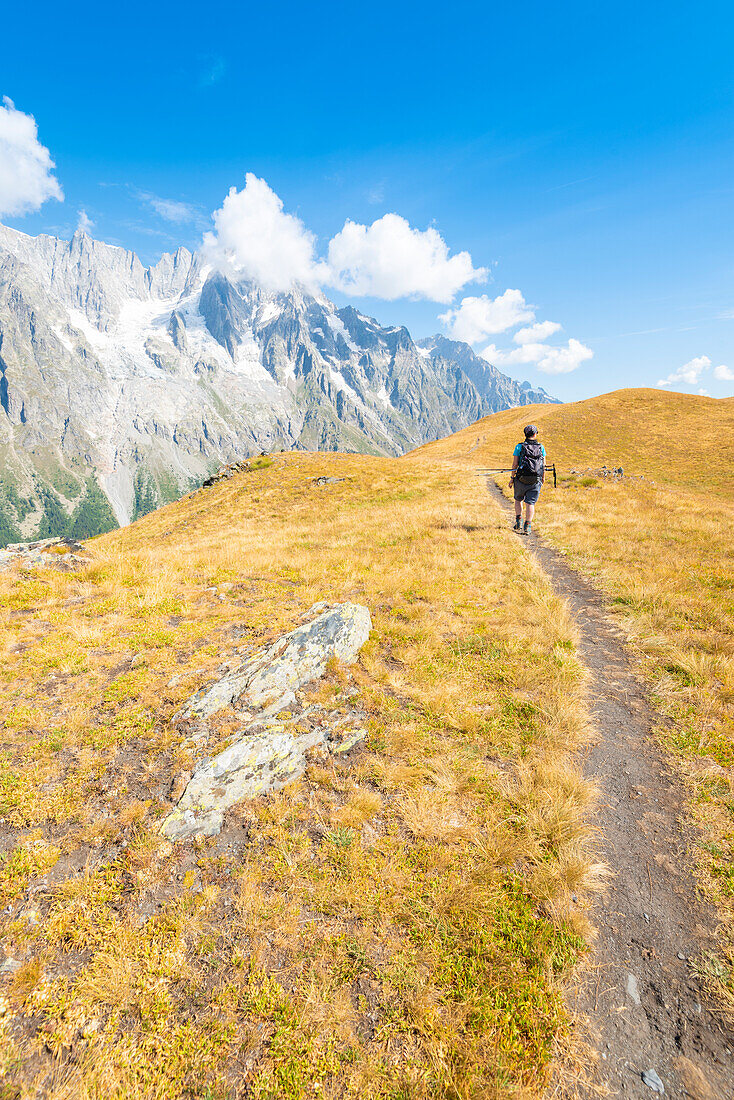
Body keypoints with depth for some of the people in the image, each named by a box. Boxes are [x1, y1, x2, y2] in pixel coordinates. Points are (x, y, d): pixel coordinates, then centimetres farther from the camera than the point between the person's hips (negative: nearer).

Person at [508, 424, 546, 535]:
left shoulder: (519, 447, -2)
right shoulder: (541, 447, 4)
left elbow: (515, 464, -5)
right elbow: (544, 466, 7)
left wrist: (512, 478, 3)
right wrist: (542, 480, 17)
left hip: (521, 479, -1)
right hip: (536, 481, 1)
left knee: (518, 499, 21)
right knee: (530, 503, 2)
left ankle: (518, 521, 14)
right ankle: (527, 526, -5)